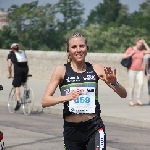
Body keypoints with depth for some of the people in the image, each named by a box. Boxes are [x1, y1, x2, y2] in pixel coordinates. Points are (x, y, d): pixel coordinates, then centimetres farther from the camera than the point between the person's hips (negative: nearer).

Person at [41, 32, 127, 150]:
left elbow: (123, 94, 4)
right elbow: (45, 101, -8)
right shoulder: (62, 70, -1)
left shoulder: (96, 69, 2)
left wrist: (114, 83, -18)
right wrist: (66, 97, -26)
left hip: (94, 128, 0)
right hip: (71, 130, 0)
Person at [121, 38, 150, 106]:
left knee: (141, 83, -17)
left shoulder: (142, 51, 8)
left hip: (140, 71, 2)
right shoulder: (130, 49, 1)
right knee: (132, 86, -3)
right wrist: (131, 54, -14)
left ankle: (138, 100, -12)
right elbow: (123, 57, -1)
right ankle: (130, 101, 6)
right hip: (132, 70, -2)